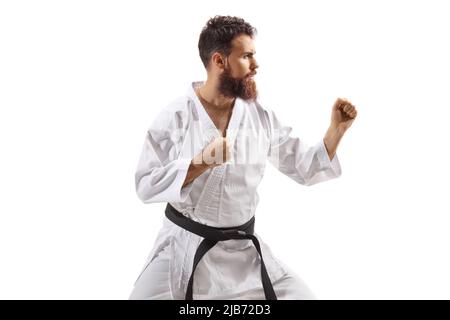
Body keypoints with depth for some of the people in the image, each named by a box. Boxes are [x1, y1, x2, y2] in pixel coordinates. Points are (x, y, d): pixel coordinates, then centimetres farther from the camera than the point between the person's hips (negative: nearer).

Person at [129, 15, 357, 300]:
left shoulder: (262, 116, -1)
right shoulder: (175, 116, -11)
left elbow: (305, 168, 5)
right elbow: (146, 185, -14)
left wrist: (337, 129, -9)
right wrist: (201, 163, -26)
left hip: (243, 249, 3)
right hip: (184, 246, -3)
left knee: (300, 295, 0)